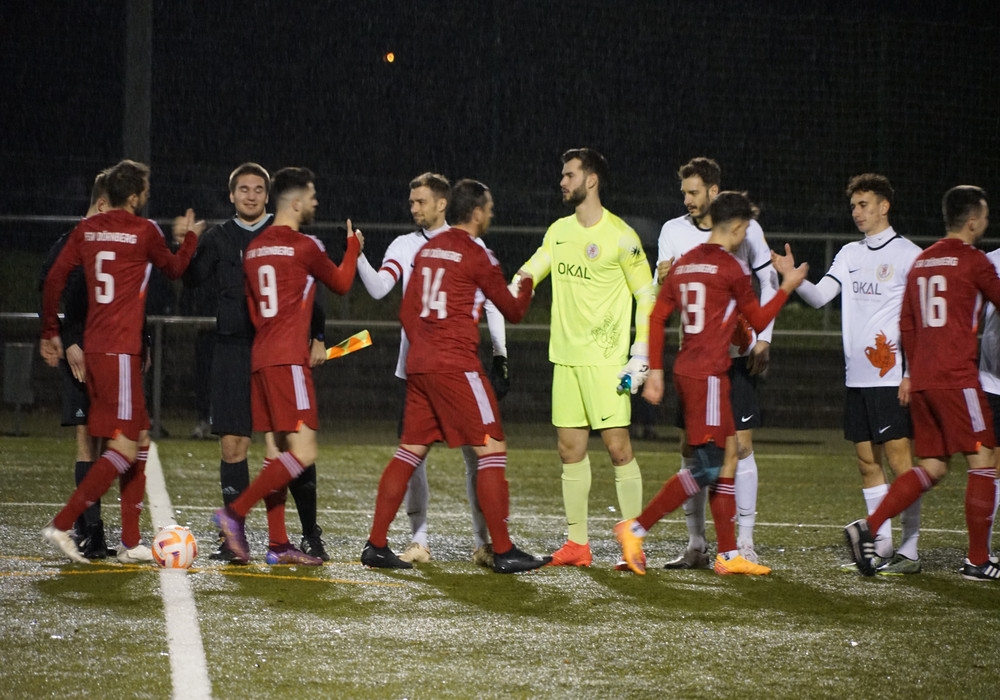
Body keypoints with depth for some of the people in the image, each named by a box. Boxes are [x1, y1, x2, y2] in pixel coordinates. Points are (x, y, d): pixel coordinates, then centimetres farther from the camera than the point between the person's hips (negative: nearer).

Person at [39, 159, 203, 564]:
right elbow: (174, 270, 11)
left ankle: (130, 543, 12)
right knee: (124, 448, -6)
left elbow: (54, 280, 6)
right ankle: (62, 525, -14)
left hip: (93, 348, 8)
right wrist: (190, 237, 30)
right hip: (120, 351, -8)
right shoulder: (144, 230, -6)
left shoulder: (87, 230, 9)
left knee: (137, 440, 13)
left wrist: (49, 333, 16)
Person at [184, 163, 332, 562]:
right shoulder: (218, 239, 11)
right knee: (232, 446, -1)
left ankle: (311, 535, 7)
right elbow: (191, 281, -1)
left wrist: (318, 338, 4)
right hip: (233, 349, 2)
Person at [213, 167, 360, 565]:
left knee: (278, 450, 9)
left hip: (260, 358, 9)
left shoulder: (254, 248, 13)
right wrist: (353, 248, 25)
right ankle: (236, 513, -18)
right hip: (288, 359, -9)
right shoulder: (304, 247, -8)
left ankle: (278, 545, 7)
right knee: (303, 453, -10)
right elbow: (340, 284, 8)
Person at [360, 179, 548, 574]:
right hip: (456, 364, -8)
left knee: (410, 451, 11)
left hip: (419, 363, 8)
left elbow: (407, 311, 15)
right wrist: (526, 285, 22)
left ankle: (376, 545, 9)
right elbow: (512, 311, 2)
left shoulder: (428, 249, 13)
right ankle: (503, 551, -5)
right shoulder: (476, 256, -7)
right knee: (492, 449, -3)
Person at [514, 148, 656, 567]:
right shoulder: (559, 231, 12)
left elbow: (647, 297, -5)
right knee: (570, 450, 6)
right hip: (566, 358, 6)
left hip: (606, 360, -6)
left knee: (618, 447, -9)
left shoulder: (619, 236, -7)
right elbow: (528, 276, 14)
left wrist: (640, 357, -10)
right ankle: (577, 544, 11)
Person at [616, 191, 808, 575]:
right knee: (707, 467, -8)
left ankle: (728, 554, 11)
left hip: (686, 370, 9)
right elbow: (758, 321, 2)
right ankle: (635, 529, -11)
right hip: (707, 374, -9)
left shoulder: (683, 263, 13)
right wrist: (788, 286, 15)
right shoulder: (732, 268, -9)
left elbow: (657, 316, 13)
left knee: (727, 456, 12)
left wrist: (655, 370, 17)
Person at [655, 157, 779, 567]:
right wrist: (662, 281, -23)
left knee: (741, 445, -4)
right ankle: (696, 545, 7)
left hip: (738, 354, -2)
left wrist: (763, 339, -2)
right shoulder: (673, 231, 3)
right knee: (690, 448, 1)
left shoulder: (745, 229, -1)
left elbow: (769, 282, 6)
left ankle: (746, 544, 0)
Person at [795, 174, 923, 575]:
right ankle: (882, 546, 14)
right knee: (867, 462, 8)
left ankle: (909, 552, -5)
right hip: (856, 376, 7)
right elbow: (820, 297, 8)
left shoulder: (908, 254, -4)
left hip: (892, 377, -7)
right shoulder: (850, 254, 15)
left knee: (899, 460, -7)